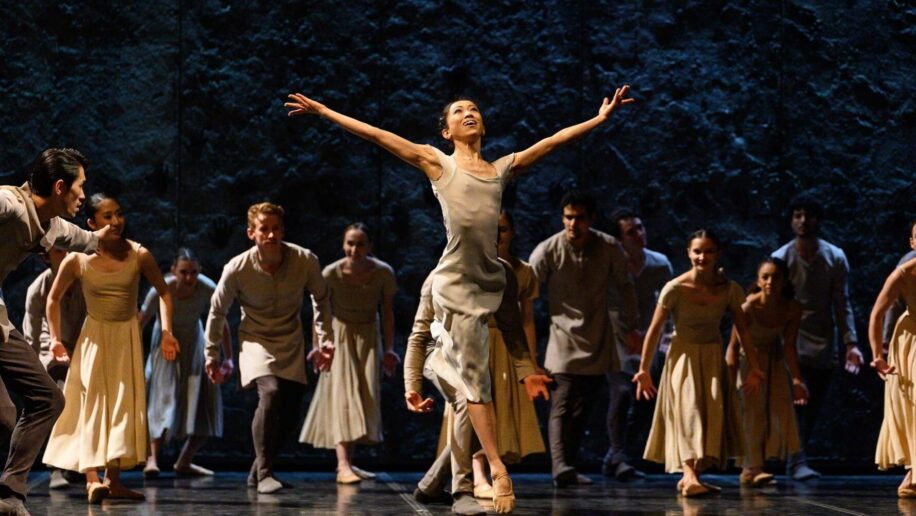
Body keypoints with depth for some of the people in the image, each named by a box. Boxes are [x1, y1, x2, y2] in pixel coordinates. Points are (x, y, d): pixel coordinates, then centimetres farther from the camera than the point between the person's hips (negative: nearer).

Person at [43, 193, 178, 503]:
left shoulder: (139, 255, -13)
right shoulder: (77, 260, -14)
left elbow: (163, 293, 1)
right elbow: (54, 298, 3)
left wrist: (166, 332, -7)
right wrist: (55, 338, -1)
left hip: (127, 337, 2)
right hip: (94, 337, -2)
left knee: (124, 405, 3)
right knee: (94, 403, -8)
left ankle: (113, 480, 10)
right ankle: (92, 479, -13)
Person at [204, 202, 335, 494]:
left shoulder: (305, 261, -16)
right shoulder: (237, 269, -20)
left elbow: (321, 299, 5)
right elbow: (217, 311, -3)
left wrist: (324, 340, 4)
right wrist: (211, 354, 3)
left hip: (292, 344, 3)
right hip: (256, 341, -3)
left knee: (289, 413, 0)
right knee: (270, 393, -29)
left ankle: (257, 474, 20)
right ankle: (264, 472, -20)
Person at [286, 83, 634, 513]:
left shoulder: (503, 168, 17)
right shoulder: (438, 164, 7)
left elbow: (556, 139, 18)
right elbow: (376, 135, 4)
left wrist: (601, 118, 16)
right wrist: (323, 111, 3)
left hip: (491, 281, 4)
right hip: (456, 282, -4)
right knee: (476, 377, -5)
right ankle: (498, 470, -5)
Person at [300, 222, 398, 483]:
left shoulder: (384, 273, -16)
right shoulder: (331, 274, -21)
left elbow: (387, 312, -4)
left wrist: (389, 349, -2)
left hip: (368, 337, 3)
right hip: (340, 335, -3)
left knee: (364, 398, 6)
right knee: (343, 394, -13)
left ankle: (347, 461, 18)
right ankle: (343, 466, -22)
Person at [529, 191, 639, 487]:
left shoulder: (609, 248, -2)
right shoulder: (547, 251, -9)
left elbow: (625, 286, 13)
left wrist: (629, 328, 16)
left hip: (598, 341, 3)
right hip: (564, 339, -3)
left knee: (583, 407, 5)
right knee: (563, 403, -17)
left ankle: (568, 467, 13)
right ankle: (560, 466, -28)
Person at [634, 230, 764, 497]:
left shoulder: (729, 289, -9)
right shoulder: (675, 289, -17)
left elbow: (743, 329, 3)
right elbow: (654, 330, -9)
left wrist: (753, 367, 3)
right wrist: (643, 370, -7)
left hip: (713, 357, 4)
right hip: (683, 355, -3)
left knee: (713, 412, -2)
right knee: (688, 409, -17)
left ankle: (691, 475, 9)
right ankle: (690, 476, -29)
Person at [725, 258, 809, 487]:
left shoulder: (792, 308, -21)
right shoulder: (748, 307, -31)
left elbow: (789, 346, -11)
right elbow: (734, 346, -24)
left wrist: (797, 380, -16)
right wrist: (731, 382, -26)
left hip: (775, 360, 5)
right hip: (748, 359, -5)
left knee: (780, 409, 6)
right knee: (752, 410, -16)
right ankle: (753, 468, -19)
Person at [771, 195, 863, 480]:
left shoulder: (836, 258, 2)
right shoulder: (780, 259, -4)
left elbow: (842, 305, 3)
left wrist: (851, 344, -4)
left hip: (825, 345, 3)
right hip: (794, 342, -3)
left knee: (814, 408, 6)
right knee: (798, 401, -16)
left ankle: (795, 461, 17)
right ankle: (797, 462, -17)